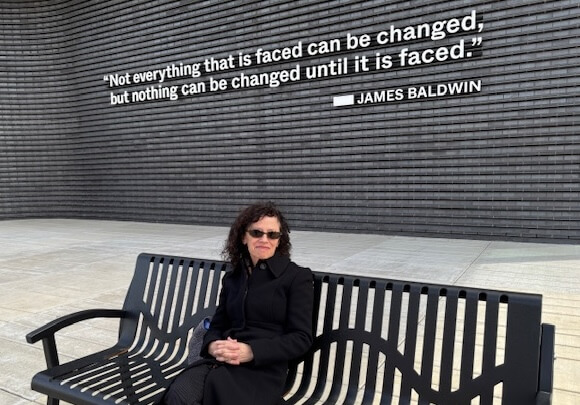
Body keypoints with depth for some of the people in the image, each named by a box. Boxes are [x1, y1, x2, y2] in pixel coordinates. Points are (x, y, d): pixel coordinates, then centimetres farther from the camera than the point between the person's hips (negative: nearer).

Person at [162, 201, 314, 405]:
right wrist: (212, 345, -9)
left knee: (217, 385, -34)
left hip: (264, 368, -3)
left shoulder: (297, 277, 0)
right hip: (221, 361, 3)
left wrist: (251, 351, -17)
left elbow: (301, 337, -5)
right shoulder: (232, 278, 17)